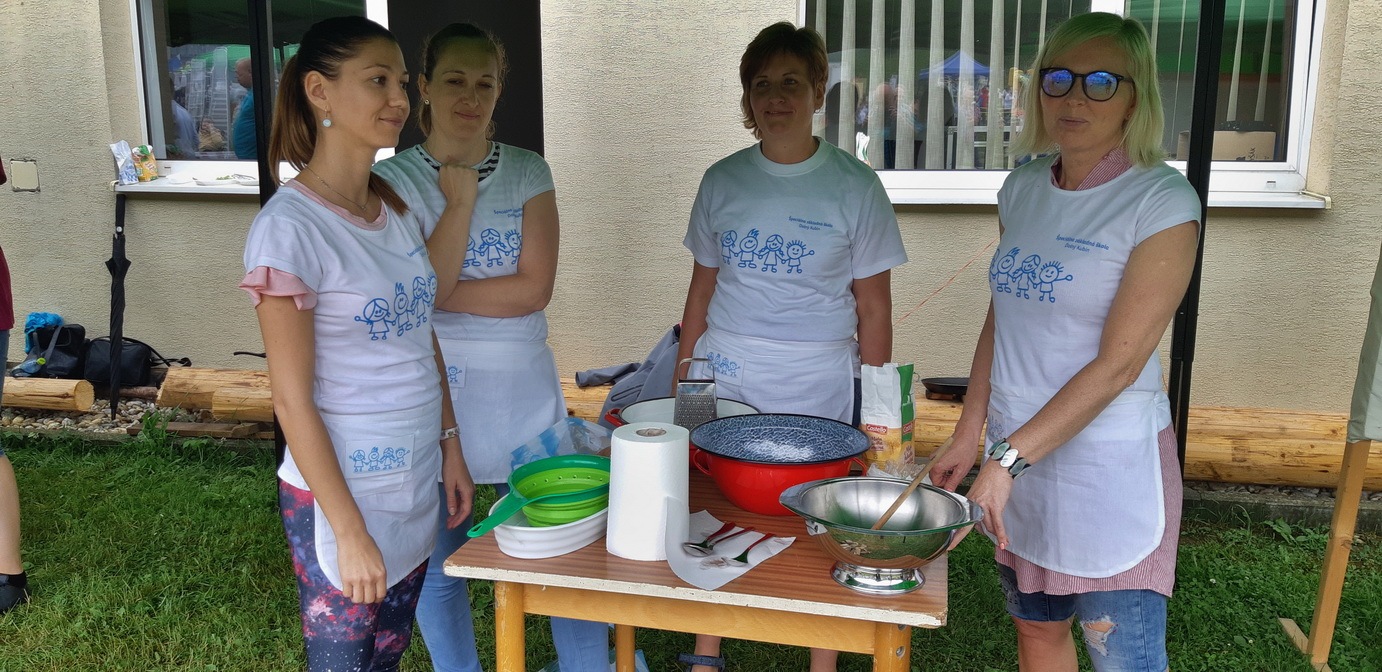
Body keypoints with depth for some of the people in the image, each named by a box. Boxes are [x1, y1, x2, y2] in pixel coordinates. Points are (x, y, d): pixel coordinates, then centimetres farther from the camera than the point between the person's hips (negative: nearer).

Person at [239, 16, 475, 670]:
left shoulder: (396, 208, 4)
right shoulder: (289, 226, -18)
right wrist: (349, 532, -15)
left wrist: (450, 446, 9)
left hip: (416, 481, 7)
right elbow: (292, 400, -16)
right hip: (340, 492, -6)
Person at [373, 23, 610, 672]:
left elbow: (534, 288, -9)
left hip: (522, 388, 2)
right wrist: (460, 197, -16)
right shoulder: (392, 179, -3)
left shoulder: (528, 173, 2)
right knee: (438, 566, 11)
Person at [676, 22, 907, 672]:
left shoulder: (855, 186, -3)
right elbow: (702, 288, 12)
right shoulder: (721, 181, 5)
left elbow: (873, 308, 0)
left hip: (819, 388, -2)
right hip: (724, 381, 3)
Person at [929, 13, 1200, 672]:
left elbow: (1118, 363, -18)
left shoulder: (1162, 201, -13)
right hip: (1017, 452, 6)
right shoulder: (1023, 188, 5)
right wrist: (967, 440, 8)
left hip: (1108, 465, -5)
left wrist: (1008, 460, -21)